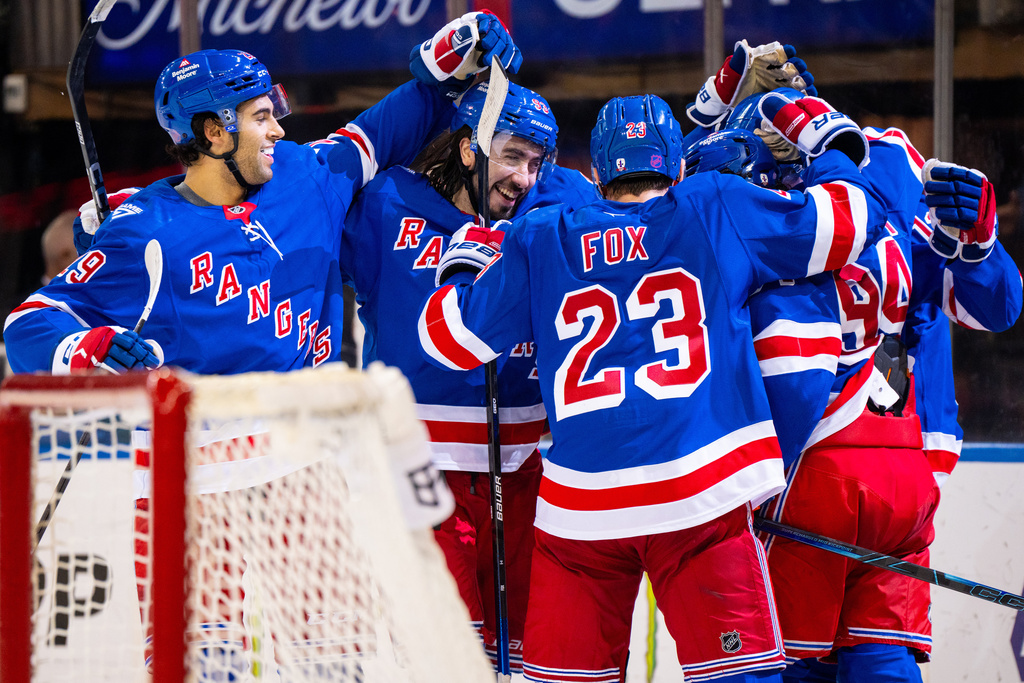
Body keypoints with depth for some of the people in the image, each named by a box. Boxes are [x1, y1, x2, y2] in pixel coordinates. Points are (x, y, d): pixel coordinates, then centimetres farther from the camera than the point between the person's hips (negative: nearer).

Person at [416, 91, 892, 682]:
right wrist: (831, 140, 28)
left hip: (580, 508, 2)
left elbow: (452, 335, 16)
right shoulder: (718, 212, 7)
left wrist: (466, 263, 36)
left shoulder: (538, 242, 12)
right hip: (701, 499, -2)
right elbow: (850, 219, 9)